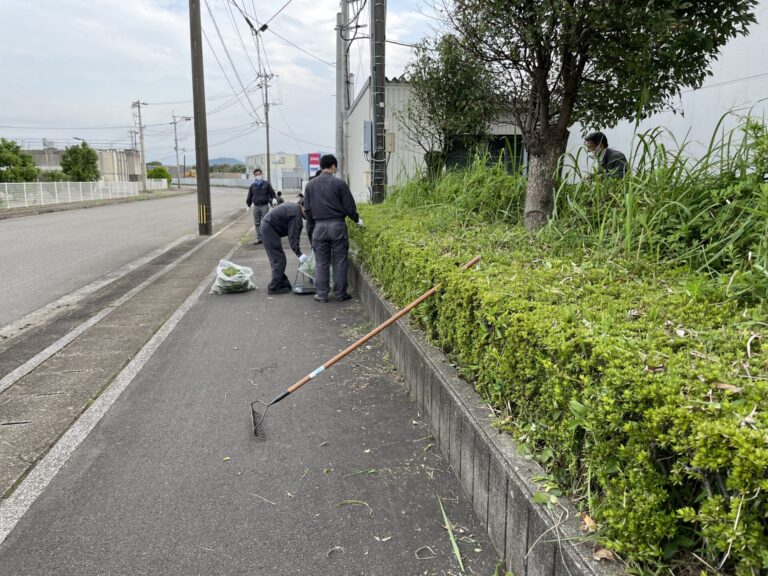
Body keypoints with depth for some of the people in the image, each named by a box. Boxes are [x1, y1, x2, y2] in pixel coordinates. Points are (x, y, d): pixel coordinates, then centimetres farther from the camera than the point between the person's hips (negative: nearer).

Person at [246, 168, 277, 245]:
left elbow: (272, 193, 7)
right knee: (257, 223, 5)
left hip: (264, 206, -3)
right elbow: (249, 196, 18)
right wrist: (248, 205, 15)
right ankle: (259, 238, 11)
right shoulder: (252, 186, 12)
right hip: (256, 206, 3)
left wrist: (274, 199, -11)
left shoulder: (267, 184, 6)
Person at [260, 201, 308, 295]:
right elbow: (293, 237, -22)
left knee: (276, 259, 17)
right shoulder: (296, 216, -19)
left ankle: (283, 282, 26)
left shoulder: (293, 206, 11)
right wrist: (299, 254, -22)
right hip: (270, 229, -11)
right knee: (279, 260, -6)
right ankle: (274, 287, -2)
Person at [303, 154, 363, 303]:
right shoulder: (339, 183, -6)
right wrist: (357, 220, 13)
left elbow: (307, 209, 9)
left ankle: (321, 294, 11)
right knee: (340, 261, 6)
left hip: (319, 226, 3)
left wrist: (311, 228, 19)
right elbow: (349, 206, -4)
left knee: (321, 262, 9)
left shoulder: (310, 185, 6)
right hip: (337, 225, -3)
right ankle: (340, 293, 10)